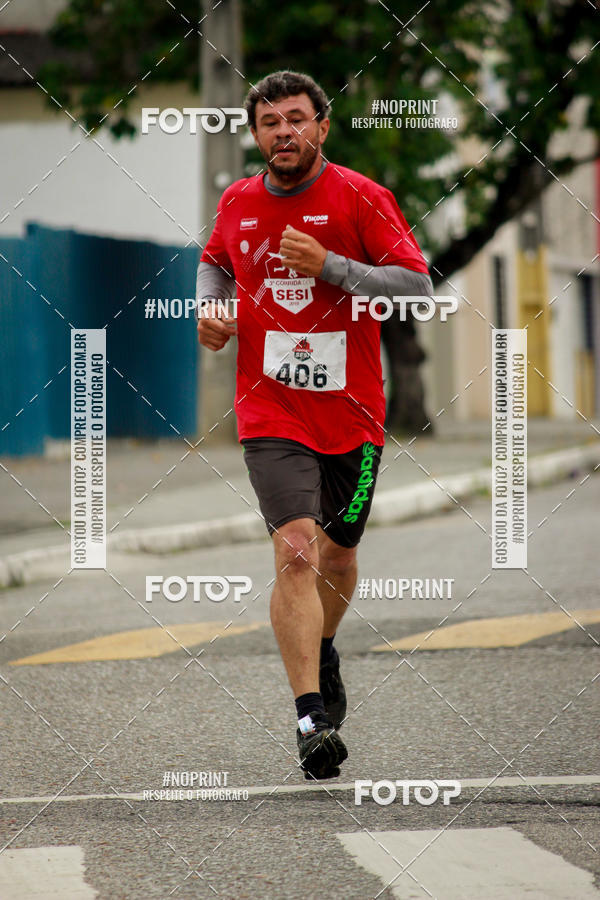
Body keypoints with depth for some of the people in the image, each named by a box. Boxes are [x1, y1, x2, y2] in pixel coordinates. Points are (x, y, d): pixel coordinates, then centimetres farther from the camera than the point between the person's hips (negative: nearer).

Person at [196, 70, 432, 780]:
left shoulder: (361, 198, -6)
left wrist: (329, 266, -20)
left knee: (337, 555, 14)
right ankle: (312, 717, -21)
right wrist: (211, 308, 5)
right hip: (271, 414, 0)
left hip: (351, 412, 0)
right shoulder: (237, 204, 4)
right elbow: (214, 262, 26)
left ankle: (322, 654, 46)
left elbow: (419, 287, -11)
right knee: (296, 550, -18)